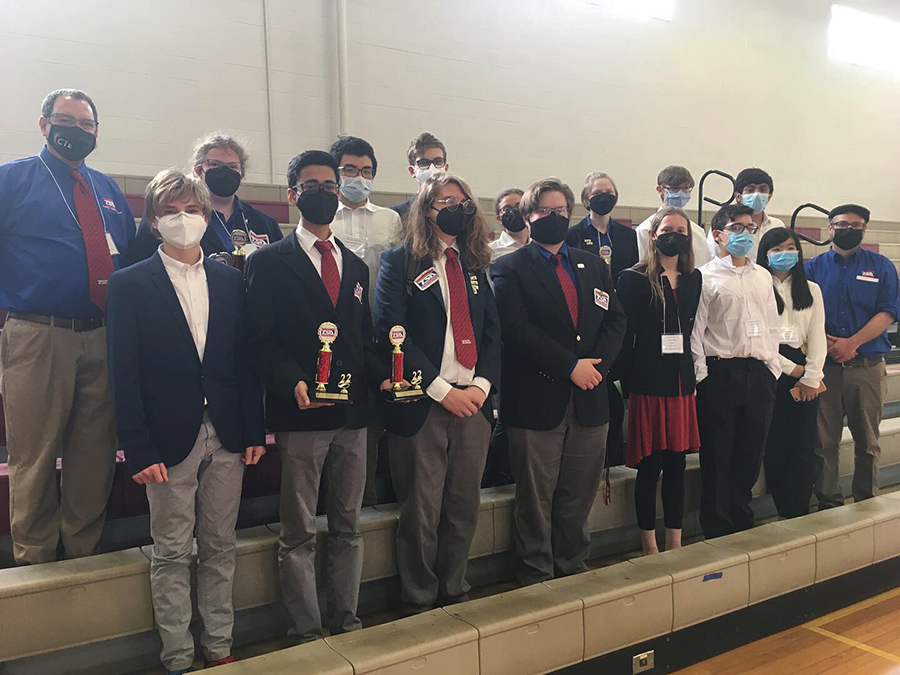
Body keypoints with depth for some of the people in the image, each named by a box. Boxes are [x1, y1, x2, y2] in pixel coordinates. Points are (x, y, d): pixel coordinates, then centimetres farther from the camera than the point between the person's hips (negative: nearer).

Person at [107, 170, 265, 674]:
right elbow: (125, 374, -6)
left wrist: (255, 430, 3)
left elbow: (246, 361, 8)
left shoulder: (231, 280, 8)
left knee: (221, 547, 12)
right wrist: (139, 449, -11)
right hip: (171, 438, -3)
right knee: (172, 553, 7)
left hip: (226, 434, 3)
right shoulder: (130, 284, -2)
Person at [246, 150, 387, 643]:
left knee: (348, 528, 14)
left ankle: (346, 623, 27)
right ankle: (306, 634, 18)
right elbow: (260, 340, -8)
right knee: (299, 534, 5)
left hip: (353, 415, 5)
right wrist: (293, 382, -24)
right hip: (301, 416, -5)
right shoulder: (269, 262, 0)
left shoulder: (355, 266, 16)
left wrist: (382, 377, -1)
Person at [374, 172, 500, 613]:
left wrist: (481, 385, -5)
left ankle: (454, 592, 28)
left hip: (473, 401, 5)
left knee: (465, 506, 11)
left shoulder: (475, 265, 16)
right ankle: (419, 602, 21)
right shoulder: (399, 262, 0)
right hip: (421, 403, -4)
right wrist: (442, 390, -14)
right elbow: (390, 333, -9)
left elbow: (492, 330, 12)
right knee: (421, 510, 3)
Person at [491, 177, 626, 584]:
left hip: (589, 398, 5)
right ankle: (536, 577, 19)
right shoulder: (510, 268, 0)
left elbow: (614, 319, 10)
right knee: (536, 497, 4)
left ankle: (572, 567, 28)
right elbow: (518, 329, -12)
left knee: (580, 495, 12)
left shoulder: (593, 265, 17)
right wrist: (571, 366, -15)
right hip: (537, 399, -4)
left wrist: (596, 365, -7)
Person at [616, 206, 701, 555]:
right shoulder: (634, 278, -5)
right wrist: (629, 381, -9)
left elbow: (692, 329, 12)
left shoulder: (693, 278, 12)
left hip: (682, 383, 5)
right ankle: (650, 546, 16)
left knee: (677, 465, 10)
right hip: (648, 385, -5)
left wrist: (692, 376, 6)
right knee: (650, 467, 2)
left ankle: (675, 544, 22)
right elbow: (625, 335, -7)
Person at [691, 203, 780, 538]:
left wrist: (772, 366, 9)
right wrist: (702, 376, -10)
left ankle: (742, 522, 26)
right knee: (717, 454, 1)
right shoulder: (705, 276, -2)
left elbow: (772, 325, 17)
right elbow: (695, 330, -6)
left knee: (751, 452, 11)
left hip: (759, 374, 5)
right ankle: (717, 530, 14)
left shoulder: (762, 276, 16)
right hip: (720, 372, -5)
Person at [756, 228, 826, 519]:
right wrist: (792, 369, -6)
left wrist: (811, 377, -3)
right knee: (774, 445, -2)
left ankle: (799, 514, 8)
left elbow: (817, 336, 8)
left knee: (803, 445, 1)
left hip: (803, 372, 3)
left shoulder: (811, 290, 15)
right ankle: (784, 511, 7)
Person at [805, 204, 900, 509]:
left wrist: (851, 343, -14)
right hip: (823, 366, 0)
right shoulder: (813, 268, 9)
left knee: (868, 441, 7)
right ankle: (828, 503, 13)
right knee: (824, 441, 3)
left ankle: (867, 502, 20)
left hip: (868, 367, 0)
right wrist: (828, 343, -14)